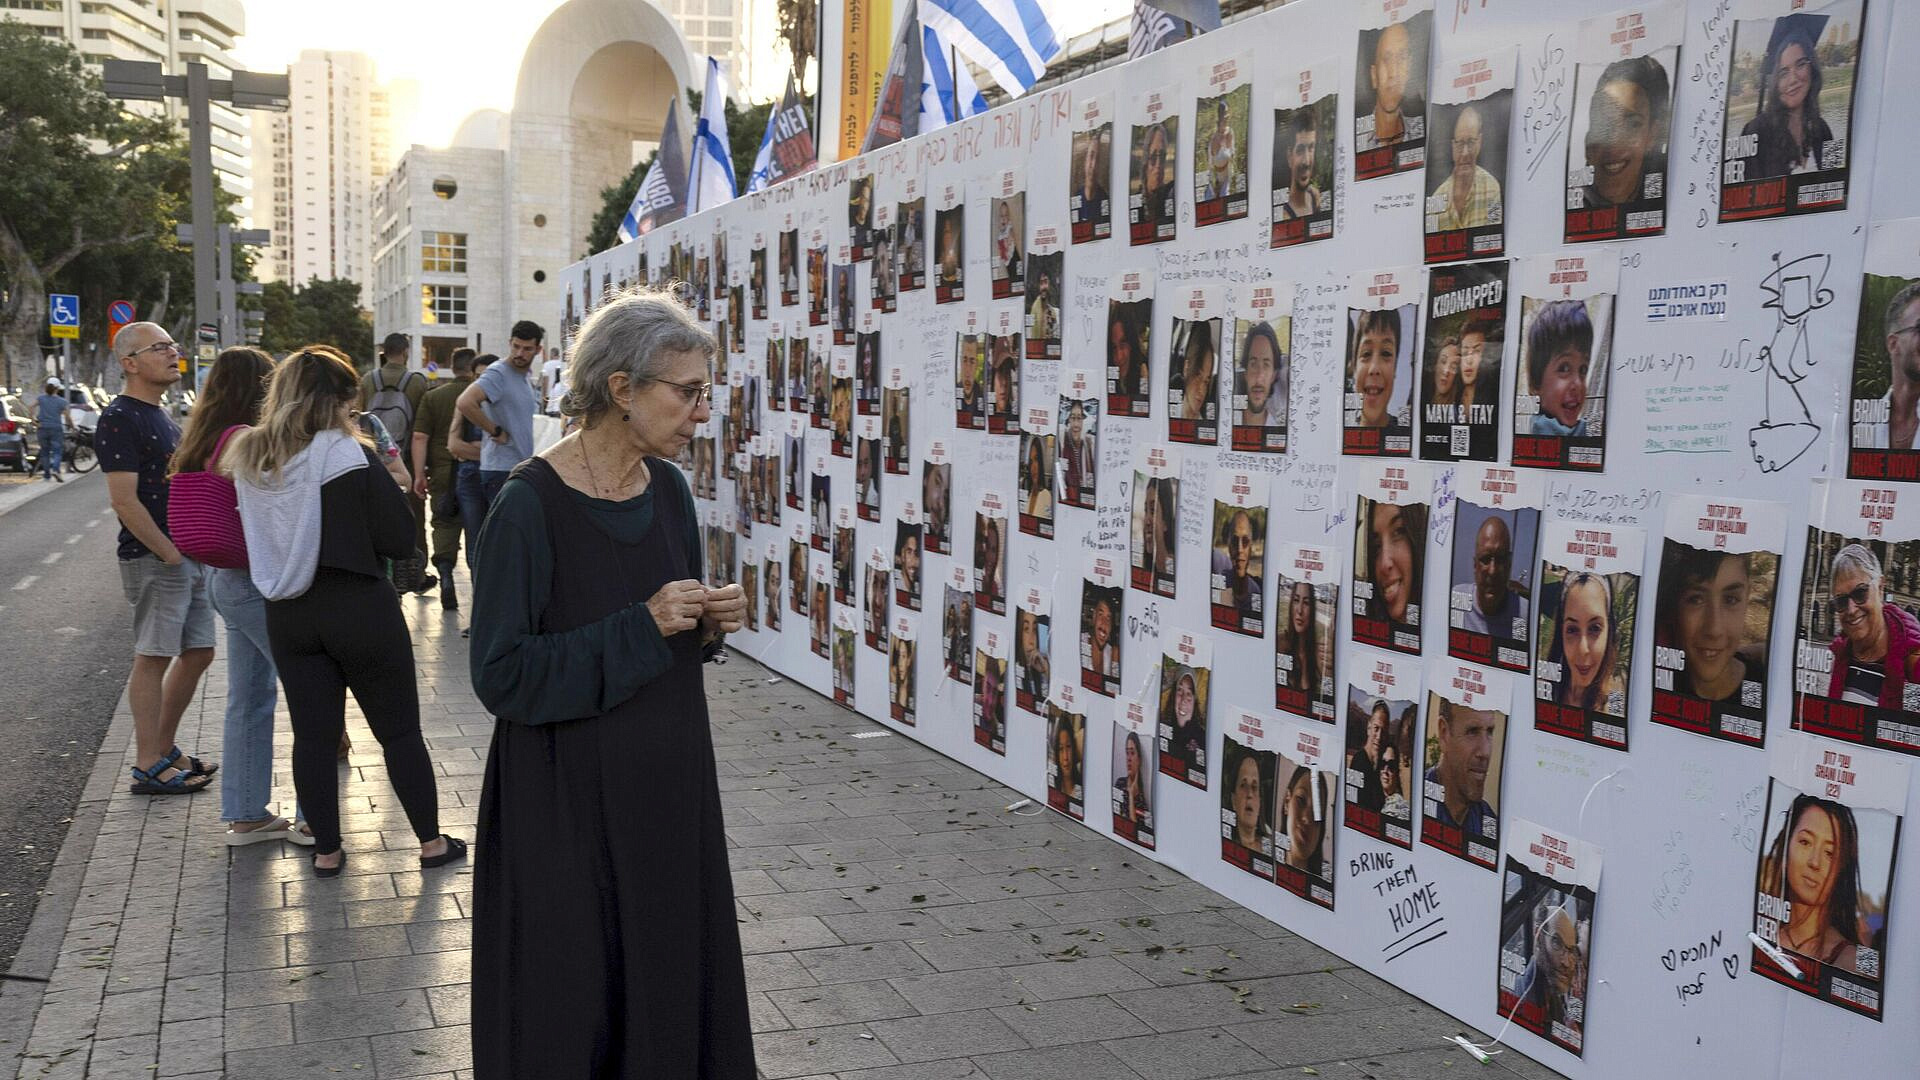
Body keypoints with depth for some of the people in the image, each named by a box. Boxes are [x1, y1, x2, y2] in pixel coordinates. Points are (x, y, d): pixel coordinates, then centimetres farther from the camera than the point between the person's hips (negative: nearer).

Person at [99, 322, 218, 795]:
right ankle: (149, 767, 5)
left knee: (197, 652, 12)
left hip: (187, 554, 9)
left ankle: (164, 749, 25)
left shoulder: (161, 415, 17)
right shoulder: (119, 418, -12)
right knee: (153, 657, -3)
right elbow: (124, 499, -19)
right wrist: (170, 553, -18)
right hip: (153, 558, -9)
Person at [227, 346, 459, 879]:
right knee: (400, 729, 9)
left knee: (313, 734, 12)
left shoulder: (248, 460, 1)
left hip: (287, 613, 5)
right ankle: (431, 841, 18)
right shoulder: (351, 457, -16)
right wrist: (396, 489, 3)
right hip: (360, 609, -4)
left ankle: (326, 850, 21)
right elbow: (400, 540, -14)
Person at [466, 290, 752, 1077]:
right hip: (568, 797, -6)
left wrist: (709, 625, -6)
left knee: (670, 974, 14)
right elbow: (501, 673, -18)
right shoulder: (530, 504, -17)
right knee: (571, 996, 8)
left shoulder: (668, 489, 3)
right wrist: (641, 628, -21)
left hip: (669, 779, 6)